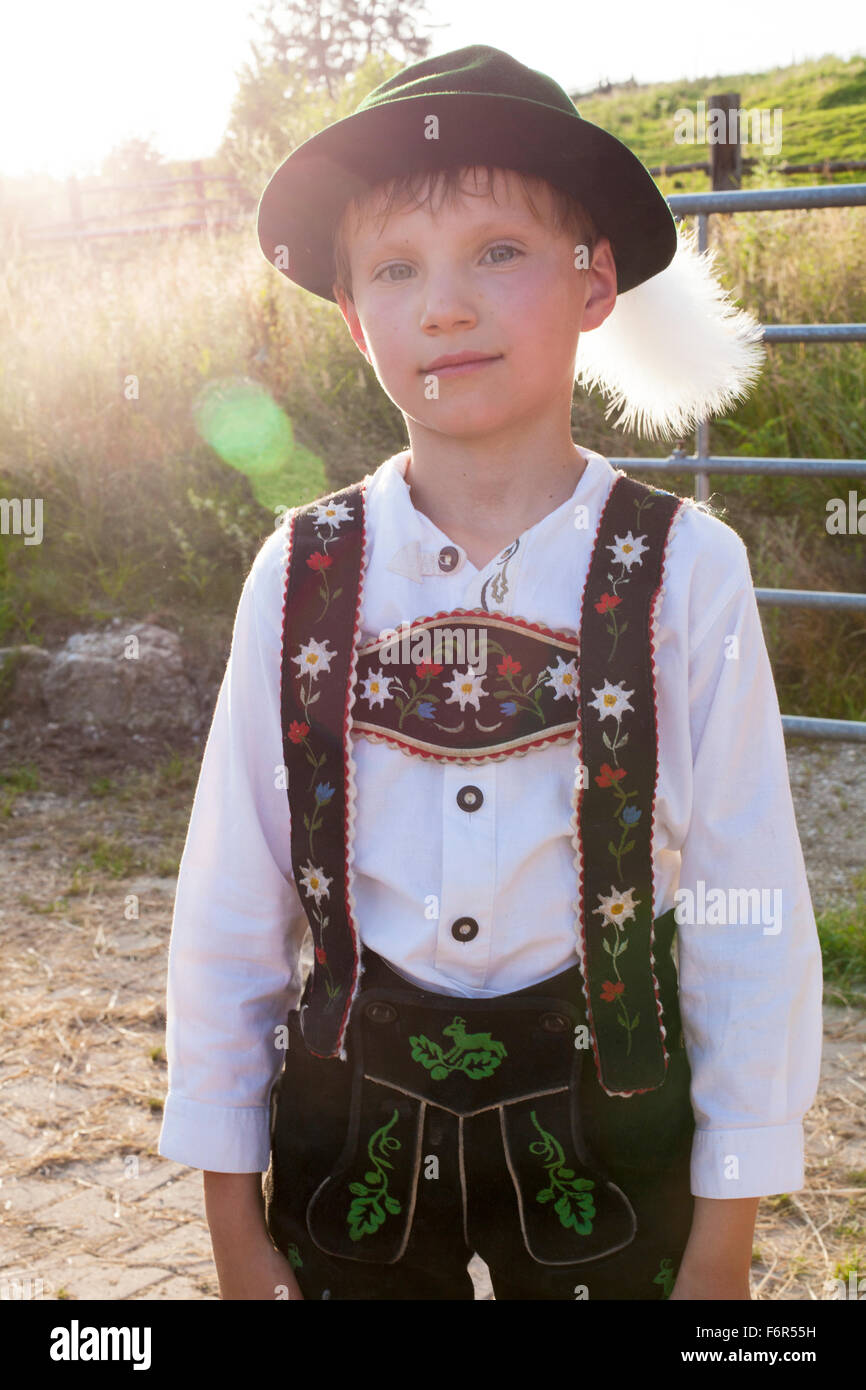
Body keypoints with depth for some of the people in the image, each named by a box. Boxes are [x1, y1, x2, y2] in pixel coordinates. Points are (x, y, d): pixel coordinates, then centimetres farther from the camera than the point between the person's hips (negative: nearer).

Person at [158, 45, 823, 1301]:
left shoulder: (680, 571, -11)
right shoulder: (302, 573, -6)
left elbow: (750, 917, -6)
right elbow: (228, 910, 0)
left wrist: (725, 1239, -2)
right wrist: (233, 1226, 4)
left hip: (600, 1124, -1)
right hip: (350, 1120, 2)